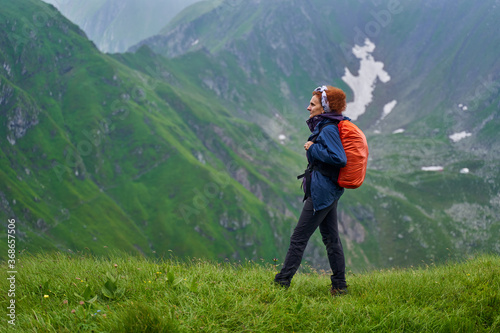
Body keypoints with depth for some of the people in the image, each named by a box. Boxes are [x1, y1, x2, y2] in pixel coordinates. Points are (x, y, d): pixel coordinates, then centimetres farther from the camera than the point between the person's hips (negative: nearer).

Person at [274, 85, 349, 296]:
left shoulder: (328, 130, -17)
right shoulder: (323, 127, 13)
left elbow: (339, 158, -27)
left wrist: (313, 149, -18)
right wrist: (313, 149, 9)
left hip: (322, 192, -10)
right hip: (329, 191, 10)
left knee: (299, 238, -5)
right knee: (331, 238, 13)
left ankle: (282, 282, 0)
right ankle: (340, 286, 18)